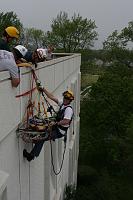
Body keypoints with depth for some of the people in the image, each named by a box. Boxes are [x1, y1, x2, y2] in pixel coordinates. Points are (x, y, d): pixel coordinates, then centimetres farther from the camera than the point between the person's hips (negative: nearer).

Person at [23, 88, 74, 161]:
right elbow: (52, 97, 7)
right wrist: (43, 89, 2)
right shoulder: (62, 104, 8)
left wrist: (56, 123, -34)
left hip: (60, 132, -9)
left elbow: (66, 121, -30)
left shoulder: (69, 109, -18)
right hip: (57, 128, 9)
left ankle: (32, 155, -8)